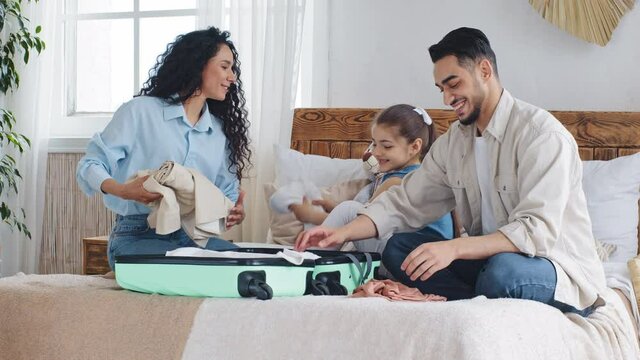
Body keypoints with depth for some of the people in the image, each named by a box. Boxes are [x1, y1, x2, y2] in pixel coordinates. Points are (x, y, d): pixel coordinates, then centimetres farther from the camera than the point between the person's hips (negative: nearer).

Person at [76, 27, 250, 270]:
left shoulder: (220, 132, 19)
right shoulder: (141, 111, 1)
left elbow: (226, 193, 21)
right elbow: (91, 165, -1)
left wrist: (234, 211, -5)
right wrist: (123, 191, -23)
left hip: (193, 238, 5)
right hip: (137, 237, -5)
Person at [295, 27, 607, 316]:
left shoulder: (541, 132, -18)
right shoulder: (453, 141, 8)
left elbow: (537, 231, -27)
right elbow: (406, 202, 8)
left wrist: (453, 248, -37)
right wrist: (345, 232, -8)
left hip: (561, 270, -7)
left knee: (504, 270, -39)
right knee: (398, 248, -5)